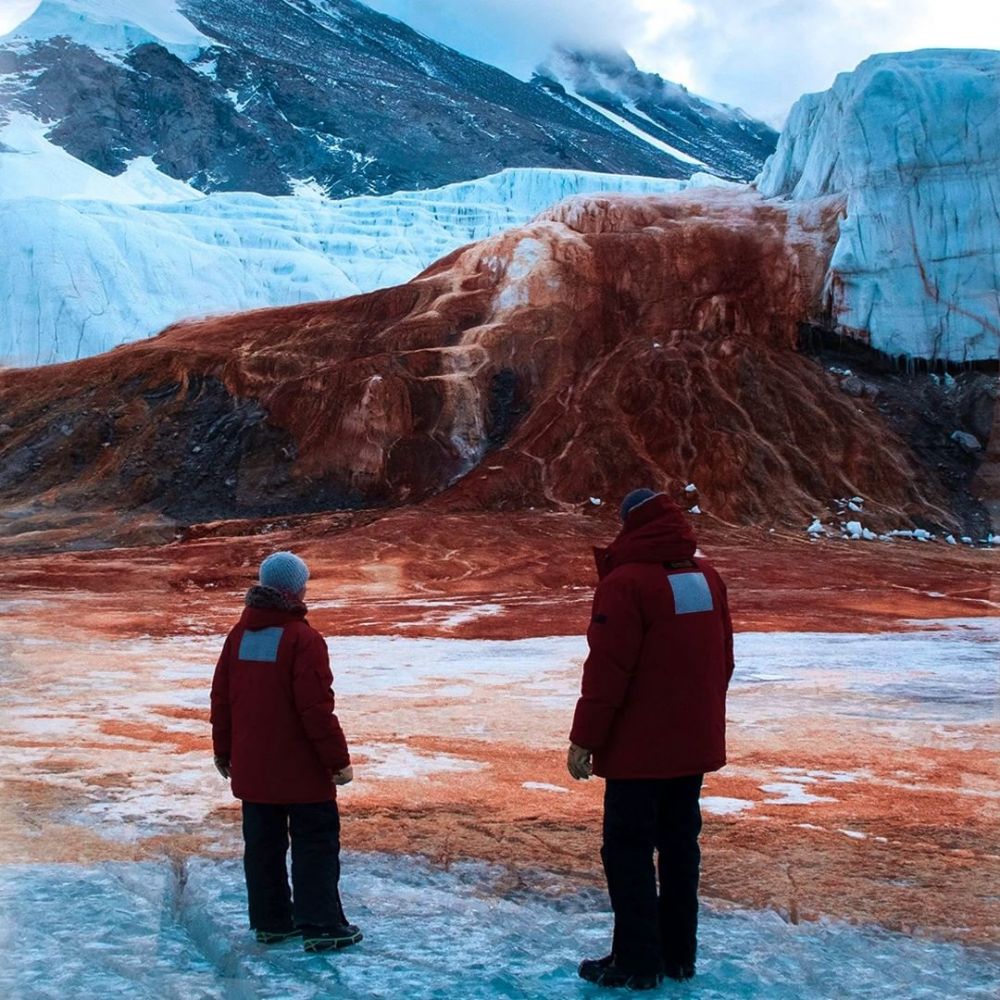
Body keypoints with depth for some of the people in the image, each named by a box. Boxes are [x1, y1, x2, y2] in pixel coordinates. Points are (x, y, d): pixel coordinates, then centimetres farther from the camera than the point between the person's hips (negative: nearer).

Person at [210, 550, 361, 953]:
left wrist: (224, 752, 23)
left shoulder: (239, 635, 5)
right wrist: (338, 759, -10)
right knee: (315, 844, 2)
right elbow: (317, 708, -18)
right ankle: (321, 927, 4)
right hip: (302, 769, -6)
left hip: (252, 768, 7)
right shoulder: (303, 639, -16)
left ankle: (270, 921, 21)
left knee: (263, 844, 13)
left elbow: (221, 697, 12)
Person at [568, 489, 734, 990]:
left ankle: (637, 960, 4)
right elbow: (723, 660, 15)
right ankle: (678, 954, 19)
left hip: (640, 746, -7)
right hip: (695, 742, 7)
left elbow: (606, 671, -19)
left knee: (628, 848, 1)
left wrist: (585, 738, -13)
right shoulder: (707, 577, 8)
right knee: (680, 842, 13)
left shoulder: (627, 582, -17)